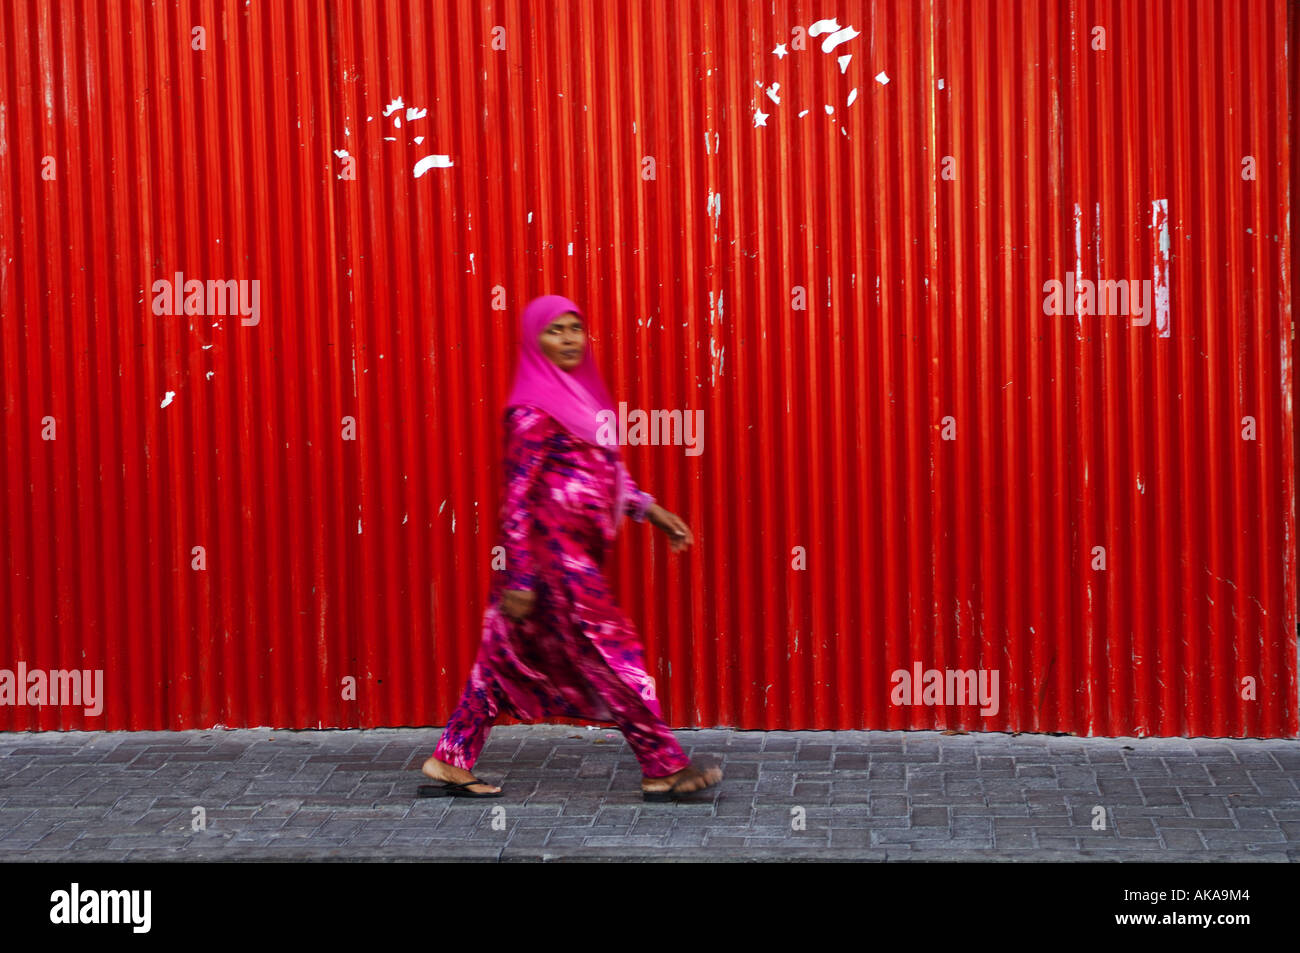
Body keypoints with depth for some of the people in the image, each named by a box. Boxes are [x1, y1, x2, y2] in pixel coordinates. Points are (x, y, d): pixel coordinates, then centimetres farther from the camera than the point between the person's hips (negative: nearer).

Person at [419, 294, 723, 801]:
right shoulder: (533, 411, -13)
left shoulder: (579, 395, 14)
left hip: (575, 552, 9)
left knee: (508, 658, 11)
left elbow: (609, 469, 25)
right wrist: (520, 578, -19)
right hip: (554, 552, -9)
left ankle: (449, 763, 17)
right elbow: (517, 497, -16)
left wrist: (651, 510, 17)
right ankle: (664, 768, 5)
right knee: (614, 652, -3)